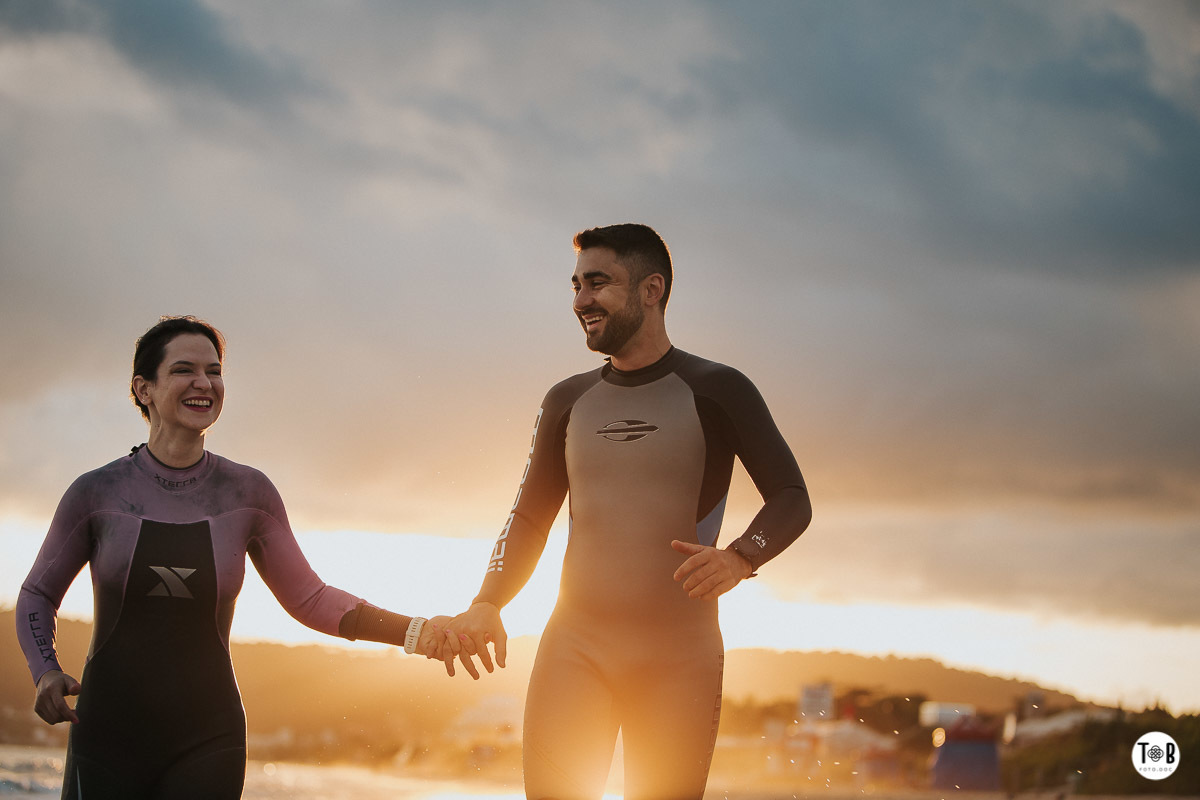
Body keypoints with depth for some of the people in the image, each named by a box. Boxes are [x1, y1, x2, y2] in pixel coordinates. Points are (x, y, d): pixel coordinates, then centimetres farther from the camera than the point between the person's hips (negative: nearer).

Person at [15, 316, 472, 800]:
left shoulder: (246, 493, 0)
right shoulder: (97, 493, -2)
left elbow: (308, 600, 5)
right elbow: (38, 596, 10)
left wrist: (417, 631, -7)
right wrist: (45, 672, -9)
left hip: (206, 742, 0)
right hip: (108, 736, 0)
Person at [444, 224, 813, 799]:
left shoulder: (717, 391, 2)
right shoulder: (568, 402, 14)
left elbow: (791, 499, 1)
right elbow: (529, 519, 17)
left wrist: (739, 558, -21)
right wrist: (487, 605, -1)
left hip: (678, 657, -3)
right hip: (575, 645, 3)